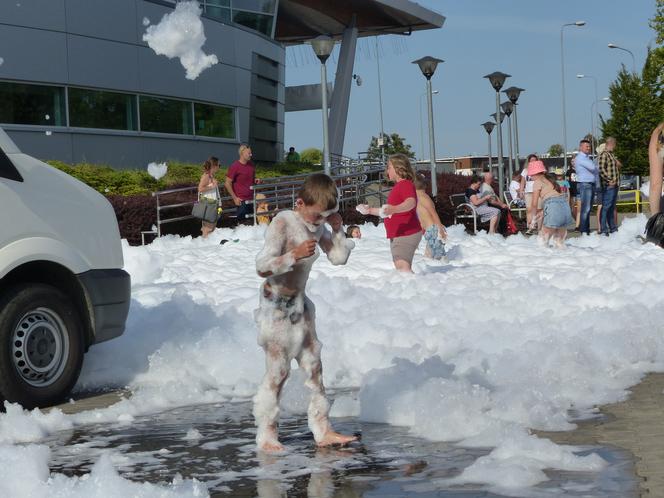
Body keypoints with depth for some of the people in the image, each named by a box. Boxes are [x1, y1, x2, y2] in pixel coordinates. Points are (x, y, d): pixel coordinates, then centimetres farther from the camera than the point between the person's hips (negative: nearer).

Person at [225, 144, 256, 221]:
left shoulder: (251, 165, 9)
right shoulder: (235, 166, -10)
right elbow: (227, 184, -8)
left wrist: (256, 180, 2)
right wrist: (235, 198, -10)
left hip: (251, 199, 6)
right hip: (241, 200, -6)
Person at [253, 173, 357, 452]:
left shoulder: (318, 226, 4)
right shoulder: (282, 223, -19)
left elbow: (339, 257, 9)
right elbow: (262, 267, -24)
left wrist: (337, 229, -4)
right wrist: (294, 255, -36)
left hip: (299, 304, 8)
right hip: (277, 306, -8)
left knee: (314, 367, 7)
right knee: (277, 372, -4)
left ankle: (322, 431, 14)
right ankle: (266, 435, 6)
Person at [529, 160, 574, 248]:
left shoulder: (538, 182, 5)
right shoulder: (549, 179, 27)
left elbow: (534, 203, 1)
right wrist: (541, 211, 28)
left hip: (553, 206, -7)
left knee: (544, 238, 4)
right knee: (560, 239, 19)